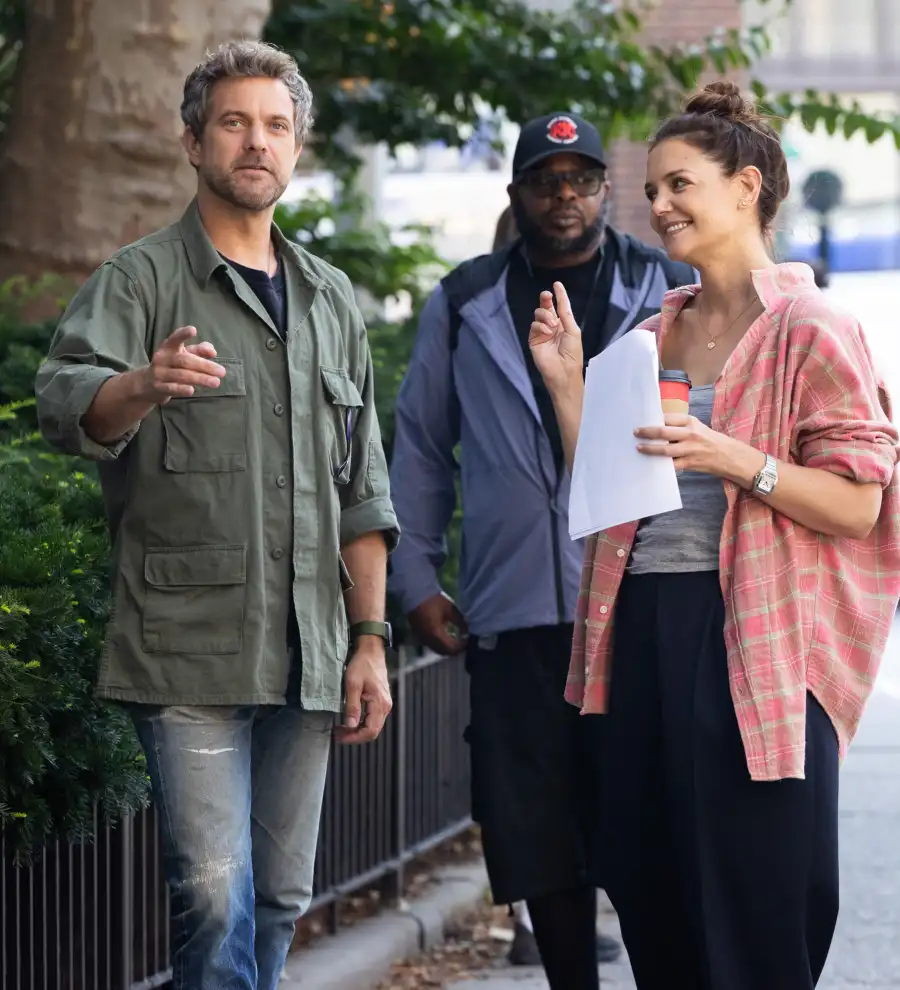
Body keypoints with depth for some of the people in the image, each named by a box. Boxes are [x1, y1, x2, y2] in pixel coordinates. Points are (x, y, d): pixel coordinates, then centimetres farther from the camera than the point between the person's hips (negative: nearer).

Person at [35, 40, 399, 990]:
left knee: (279, 899, 9)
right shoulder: (142, 281, -2)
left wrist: (369, 641, 12)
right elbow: (64, 402, -20)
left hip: (306, 658, 5)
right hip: (187, 652, -5)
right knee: (215, 895, -12)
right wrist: (142, 387, -42)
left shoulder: (329, 300, 16)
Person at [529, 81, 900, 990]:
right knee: (652, 909, 9)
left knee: (754, 917, -4)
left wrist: (736, 462, -23)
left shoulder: (809, 329, -6)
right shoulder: (654, 334, 15)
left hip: (748, 642, -7)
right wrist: (566, 380, 5)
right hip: (642, 633, 7)